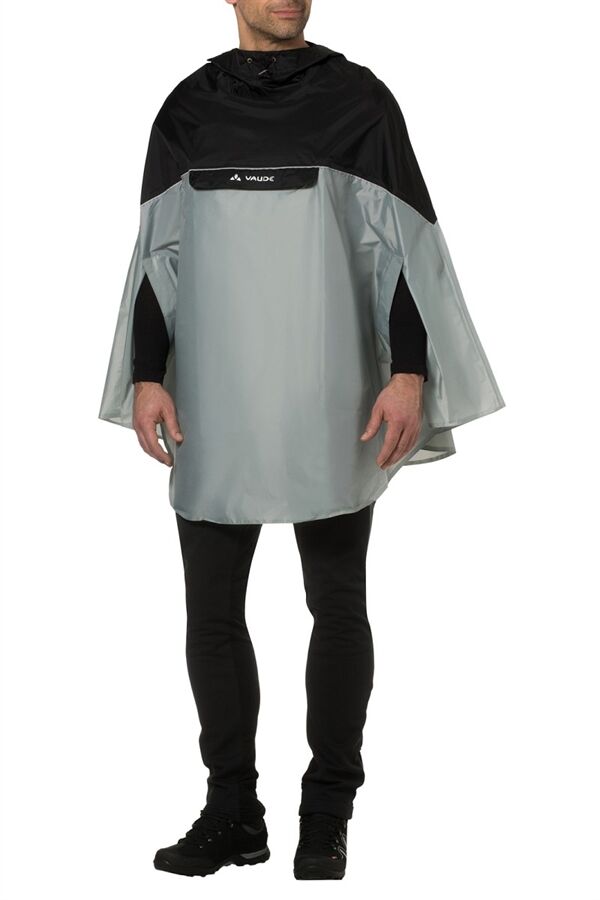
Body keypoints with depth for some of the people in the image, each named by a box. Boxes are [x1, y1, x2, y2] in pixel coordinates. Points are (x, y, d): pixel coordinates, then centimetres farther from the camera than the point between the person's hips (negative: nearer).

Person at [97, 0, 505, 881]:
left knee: (337, 609, 4)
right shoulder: (188, 109, 9)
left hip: (333, 411, -2)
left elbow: (404, 245, -3)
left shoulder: (359, 99, 1)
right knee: (211, 611, 4)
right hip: (213, 410, 3)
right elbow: (158, 255, 9)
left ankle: (327, 813, 17)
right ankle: (232, 814, 16)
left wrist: (411, 373, -14)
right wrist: (145, 377, -2)